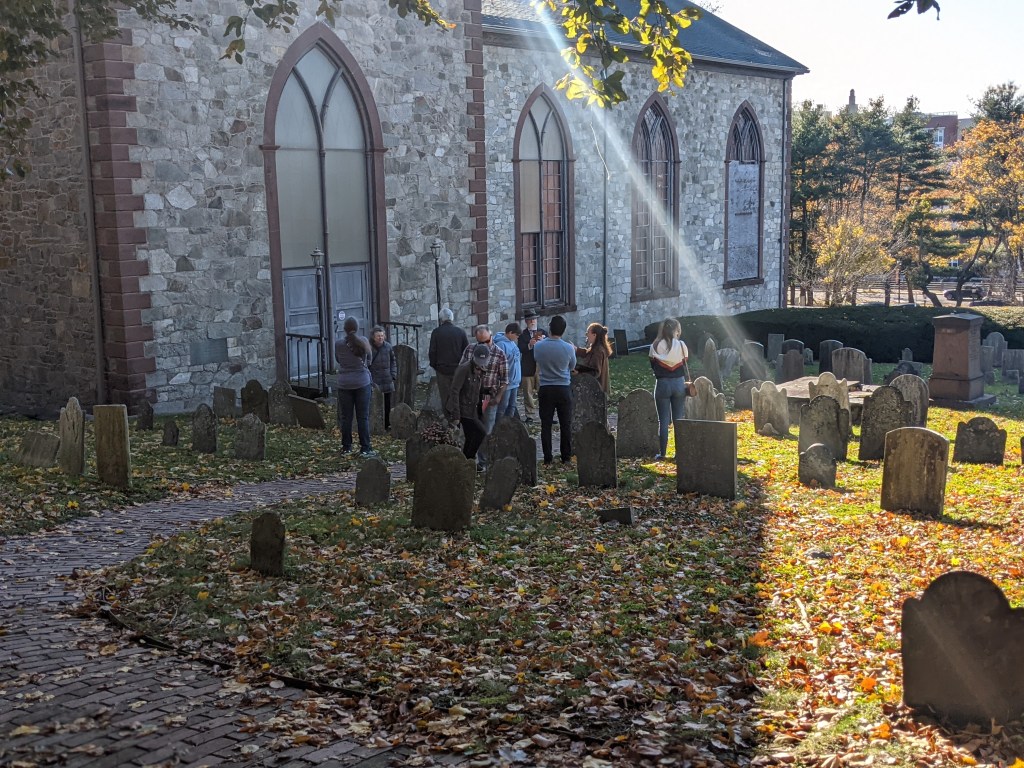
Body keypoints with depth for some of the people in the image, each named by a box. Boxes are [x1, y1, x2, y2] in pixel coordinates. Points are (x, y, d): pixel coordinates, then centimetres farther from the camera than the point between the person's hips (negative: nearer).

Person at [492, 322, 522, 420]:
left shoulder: (512, 342, 10)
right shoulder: (501, 344, -20)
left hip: (514, 383, 9)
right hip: (505, 384, -9)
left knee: (511, 407, 17)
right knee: (502, 408, 0)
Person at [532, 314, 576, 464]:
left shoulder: (538, 346, -9)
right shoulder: (569, 348, -12)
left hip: (545, 390, 1)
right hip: (564, 389, -1)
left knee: (546, 424, 7)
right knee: (565, 425, 9)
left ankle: (548, 457, 9)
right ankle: (566, 456, 13)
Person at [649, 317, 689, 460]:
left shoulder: (655, 346, -5)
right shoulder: (681, 345, -3)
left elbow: (653, 367, 3)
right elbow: (684, 366, 3)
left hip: (662, 384, -1)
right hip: (679, 383, 1)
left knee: (663, 420, 4)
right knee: (678, 419, 8)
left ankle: (663, 453, 4)